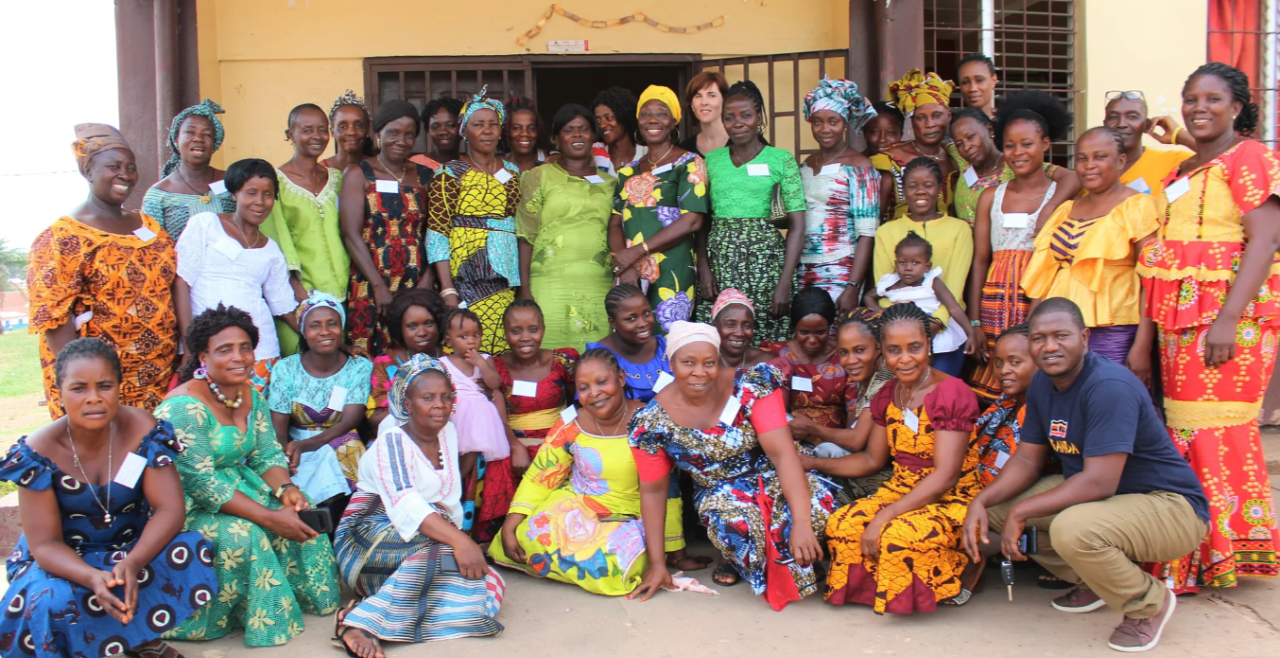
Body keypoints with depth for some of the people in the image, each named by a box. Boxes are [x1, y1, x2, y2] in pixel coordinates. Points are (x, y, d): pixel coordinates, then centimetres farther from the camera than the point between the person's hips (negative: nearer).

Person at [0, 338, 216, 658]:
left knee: (193, 550, -28)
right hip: (66, 559, -1)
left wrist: (133, 563, -37)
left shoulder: (143, 430, -15)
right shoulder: (38, 453, -17)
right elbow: (44, 544, -17)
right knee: (53, 602, -34)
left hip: (133, 546, 2)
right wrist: (93, 578, -38)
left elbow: (169, 506, -18)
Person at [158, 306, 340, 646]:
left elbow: (268, 455, 3)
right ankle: (264, 620, -10)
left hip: (234, 487, 8)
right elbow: (201, 483, -28)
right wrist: (270, 518, -31)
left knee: (301, 513, -9)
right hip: (184, 506, -8)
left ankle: (305, 597, 6)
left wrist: (286, 488, -21)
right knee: (241, 534, -31)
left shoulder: (251, 397, 2)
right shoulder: (185, 407, -24)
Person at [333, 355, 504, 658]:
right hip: (373, 534, -6)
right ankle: (361, 622, -36)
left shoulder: (448, 432, 10)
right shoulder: (391, 442, -12)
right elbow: (405, 505, -30)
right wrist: (458, 540, -42)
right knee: (442, 549, -36)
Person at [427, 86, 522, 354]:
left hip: (506, 283, 4)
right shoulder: (450, 173, 0)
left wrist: (524, 286, 8)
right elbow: (437, 234, -6)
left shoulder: (512, 172, 15)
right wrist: (448, 290, -14)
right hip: (466, 279, -4)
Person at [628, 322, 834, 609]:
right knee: (736, 523, -36)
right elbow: (653, 490, -2)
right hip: (719, 495, 0)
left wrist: (801, 522, -34)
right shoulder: (651, 423, -13)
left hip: (770, 479, 1)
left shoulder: (750, 388, -19)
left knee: (817, 506, -32)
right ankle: (735, 557, 3)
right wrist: (656, 562, -1)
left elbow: (782, 453, -24)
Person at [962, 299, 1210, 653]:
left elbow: (1100, 482, -31)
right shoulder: (1042, 384, 0)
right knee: (996, 506, -3)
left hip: (1169, 505, -8)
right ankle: (1094, 580, 14)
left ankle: (1150, 601, -4)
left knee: (1072, 529, -36)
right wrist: (981, 502, -14)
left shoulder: (1110, 386, -27)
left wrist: (1020, 512, -25)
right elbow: (1027, 459, 4)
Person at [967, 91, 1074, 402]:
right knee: (993, 391, 0)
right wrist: (974, 322, 4)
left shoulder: (1062, 196, 2)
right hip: (996, 303, 3)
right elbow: (980, 261, 9)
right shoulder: (991, 197, 12)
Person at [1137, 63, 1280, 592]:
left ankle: (1219, 552, 6)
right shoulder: (1184, 170, 19)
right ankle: (1189, 554, 17)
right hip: (1180, 320, 8)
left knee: (1213, 428, -5)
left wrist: (1228, 319, -23)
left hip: (1228, 317, -8)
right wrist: (1152, 328, 15)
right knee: (1183, 428, 8)